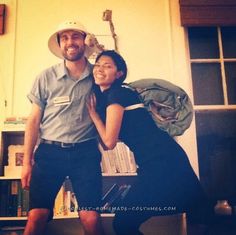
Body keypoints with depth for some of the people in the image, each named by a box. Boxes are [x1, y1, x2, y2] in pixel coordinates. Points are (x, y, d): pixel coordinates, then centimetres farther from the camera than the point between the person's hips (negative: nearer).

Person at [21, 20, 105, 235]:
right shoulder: (46, 77, 2)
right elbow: (34, 120, 4)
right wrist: (27, 161, 1)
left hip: (86, 153, 0)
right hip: (49, 152, 0)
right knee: (37, 217, -2)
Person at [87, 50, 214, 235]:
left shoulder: (116, 93, -8)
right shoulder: (103, 96, 19)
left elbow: (109, 141, -10)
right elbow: (105, 144, 15)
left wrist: (93, 113, 1)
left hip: (161, 161, -9)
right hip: (160, 160, 9)